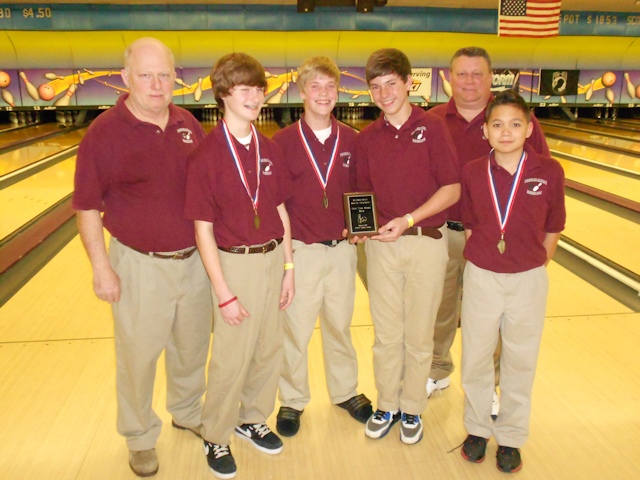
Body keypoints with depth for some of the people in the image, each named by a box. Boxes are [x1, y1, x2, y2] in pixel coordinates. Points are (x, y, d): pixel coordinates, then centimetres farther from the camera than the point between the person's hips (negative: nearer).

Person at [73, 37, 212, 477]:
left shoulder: (189, 124, 2)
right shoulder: (106, 132, -13)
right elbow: (87, 207, -9)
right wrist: (101, 268, -11)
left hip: (194, 258, 5)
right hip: (140, 265, -4)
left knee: (192, 347, 20)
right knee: (139, 355, 11)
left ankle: (188, 412, 45)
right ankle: (140, 437, 35)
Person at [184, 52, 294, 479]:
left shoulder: (270, 150, 3)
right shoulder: (207, 154, -13)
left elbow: (281, 211, 9)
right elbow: (203, 228, -13)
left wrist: (289, 268, 6)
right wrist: (223, 293, -14)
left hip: (272, 259, 6)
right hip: (234, 263, -5)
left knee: (270, 351, 16)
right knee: (232, 359, 6)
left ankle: (252, 418, 40)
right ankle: (216, 436, 30)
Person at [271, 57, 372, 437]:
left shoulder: (352, 140, 2)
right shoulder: (283, 141, -6)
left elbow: (360, 192, 10)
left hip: (342, 249, 3)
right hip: (300, 250, -2)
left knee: (340, 324, 18)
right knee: (296, 328, 9)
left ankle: (346, 391, 38)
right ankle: (293, 399, 30)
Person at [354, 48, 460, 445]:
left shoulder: (432, 127, -5)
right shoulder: (367, 138, 4)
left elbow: (452, 189, -8)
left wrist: (408, 220, -18)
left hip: (427, 243, -2)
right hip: (381, 245, 3)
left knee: (418, 335, 10)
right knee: (386, 334, 12)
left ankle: (413, 409, 31)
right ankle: (387, 406, 32)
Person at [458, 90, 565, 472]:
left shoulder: (549, 172, -10)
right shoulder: (473, 173, -7)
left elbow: (552, 230, 0)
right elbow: (470, 225, 4)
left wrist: (535, 265, 3)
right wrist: (483, 259, 3)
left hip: (528, 281, 0)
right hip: (481, 277, 1)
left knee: (520, 363, 13)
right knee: (476, 358, 13)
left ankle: (511, 438, 33)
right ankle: (477, 428, 36)